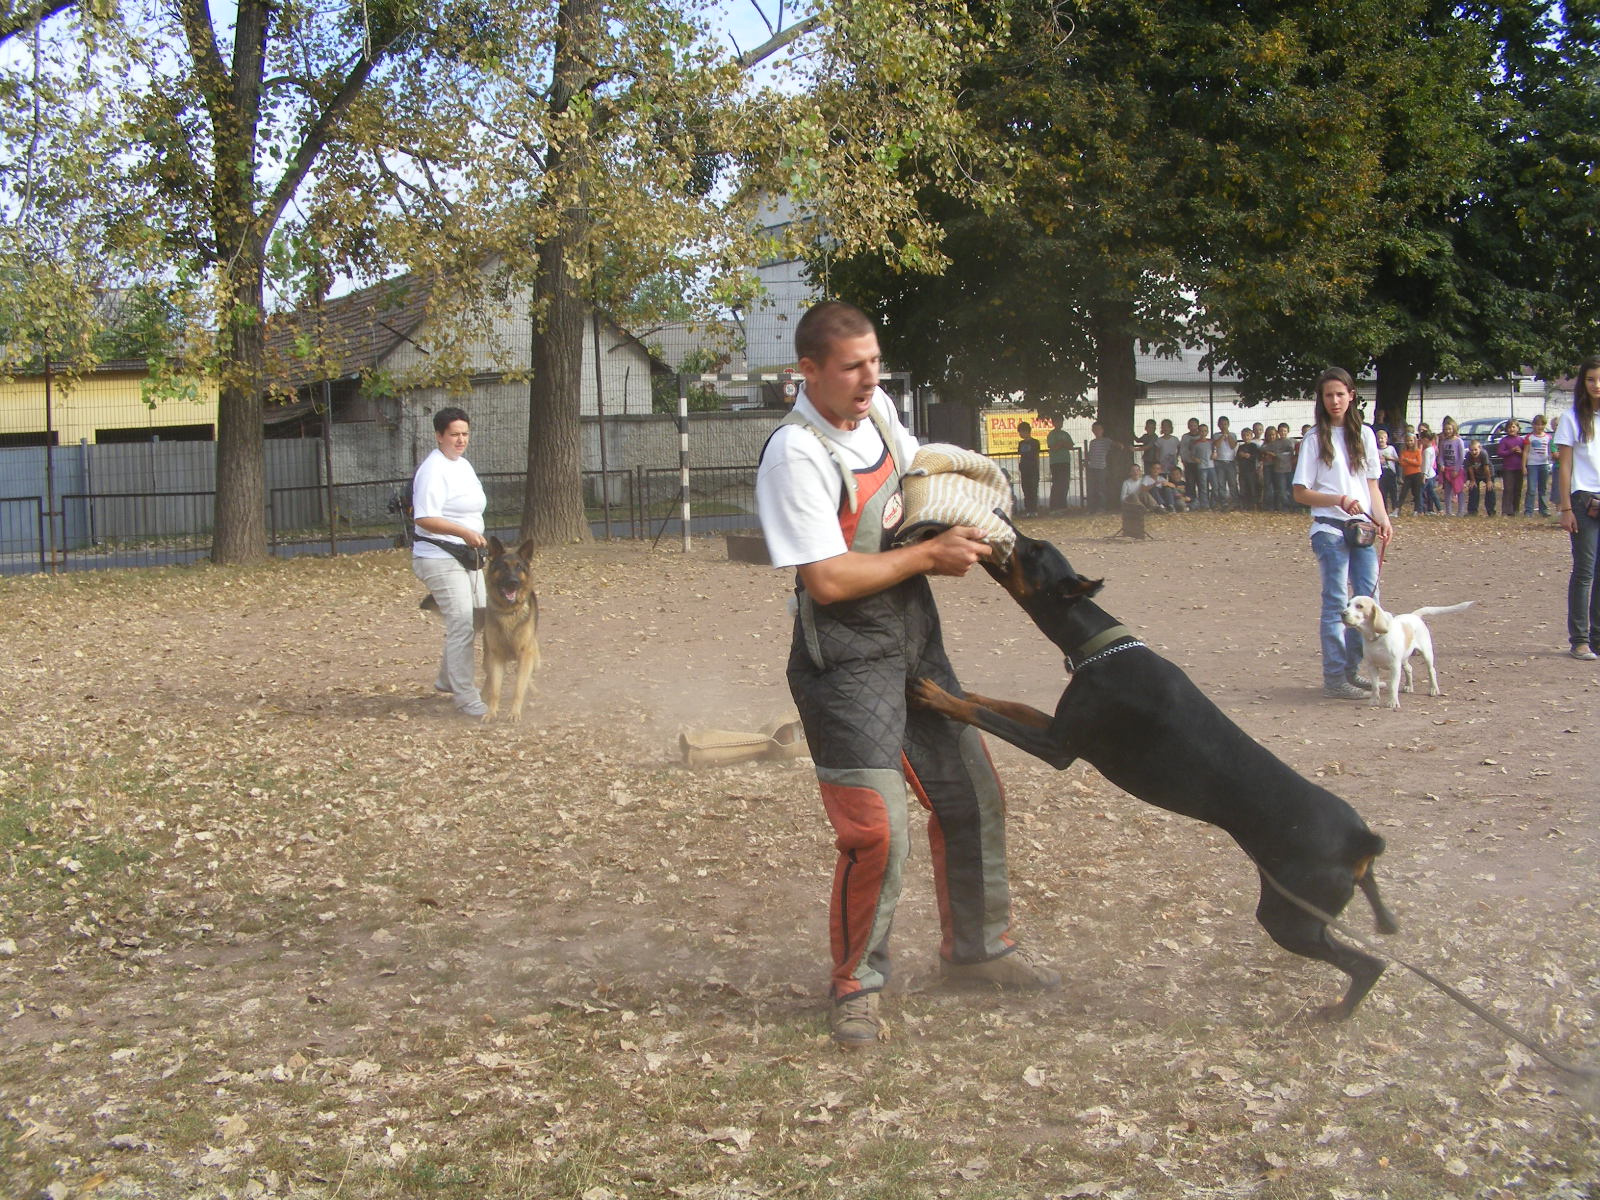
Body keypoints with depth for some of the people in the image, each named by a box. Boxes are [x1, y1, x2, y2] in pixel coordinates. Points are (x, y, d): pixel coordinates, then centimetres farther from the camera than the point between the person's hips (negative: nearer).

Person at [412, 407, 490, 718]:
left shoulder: (462, 465, 14)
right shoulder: (434, 469, -16)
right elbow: (424, 518, -23)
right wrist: (464, 532, -31)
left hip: (466, 556, 10)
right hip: (441, 559, -10)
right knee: (462, 625, -13)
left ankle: (448, 679, 34)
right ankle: (466, 698, -9)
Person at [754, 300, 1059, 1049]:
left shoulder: (877, 408, 2)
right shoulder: (796, 454, -22)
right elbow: (827, 579, -24)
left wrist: (963, 522, 6)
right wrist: (929, 555, -17)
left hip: (916, 645, 9)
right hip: (847, 664, -9)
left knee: (971, 797, 16)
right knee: (876, 832, -12)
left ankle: (975, 947, 36)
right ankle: (855, 985, 11)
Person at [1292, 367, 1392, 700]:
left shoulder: (1364, 435, 11)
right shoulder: (1315, 439, -2)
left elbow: (1372, 485, 15)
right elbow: (1301, 492, -3)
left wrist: (1382, 519, 0)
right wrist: (1340, 500, -16)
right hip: (1330, 529, -5)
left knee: (1366, 599, 5)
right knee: (1336, 603, -5)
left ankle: (1351, 669, 19)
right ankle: (1334, 678, -1)